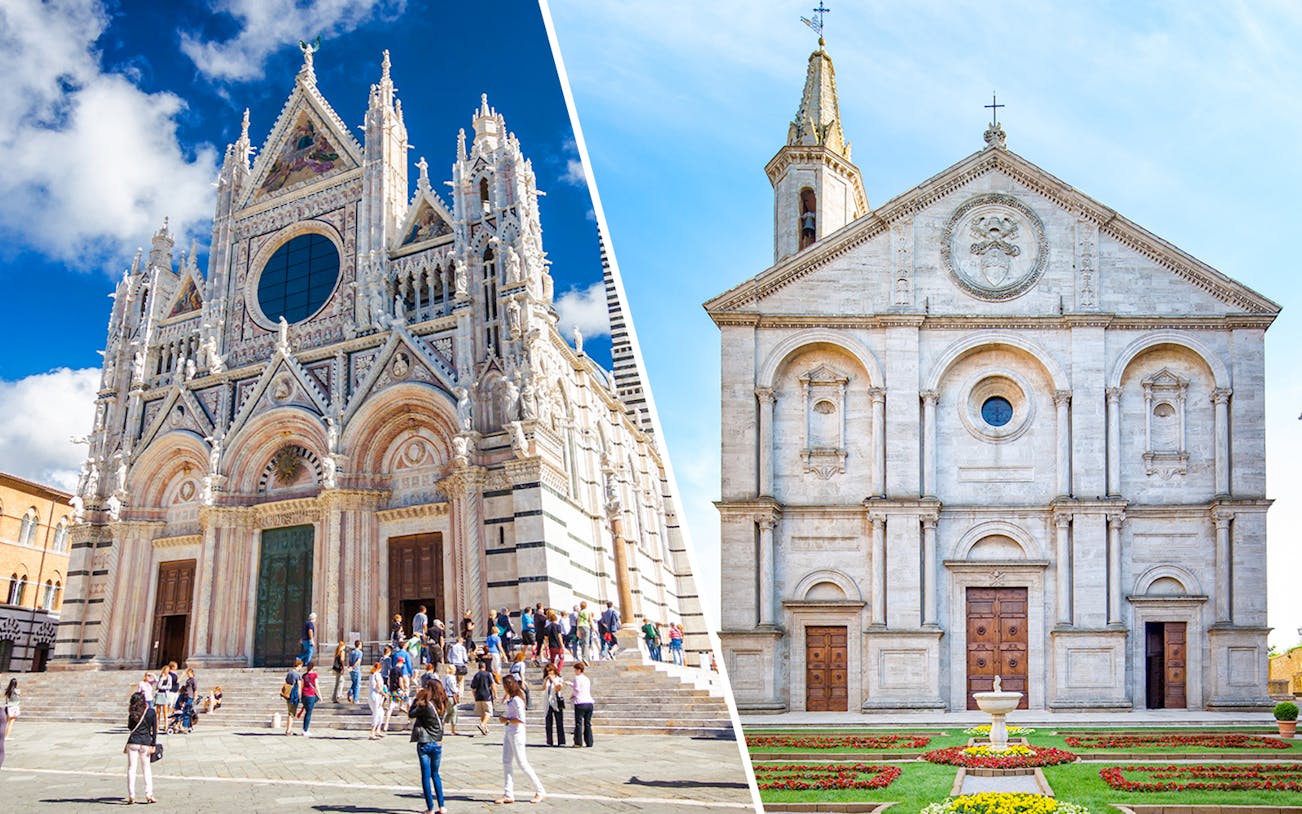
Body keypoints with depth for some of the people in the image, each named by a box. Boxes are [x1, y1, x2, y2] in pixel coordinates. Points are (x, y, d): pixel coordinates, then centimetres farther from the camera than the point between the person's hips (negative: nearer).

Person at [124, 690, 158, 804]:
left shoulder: (133, 713, -3)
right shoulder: (151, 712, 0)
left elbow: (130, 727, 5)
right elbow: (154, 730, 0)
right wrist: (153, 745, 2)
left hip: (133, 742, -1)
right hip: (146, 742, 1)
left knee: (131, 768, 3)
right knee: (147, 768, 11)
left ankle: (131, 796, -1)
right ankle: (149, 795, 7)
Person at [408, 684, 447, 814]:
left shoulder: (425, 706, -17)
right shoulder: (442, 706, 0)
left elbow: (411, 714, -5)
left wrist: (417, 698, 1)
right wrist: (419, 698, 10)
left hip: (424, 744, -5)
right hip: (438, 744, 5)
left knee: (426, 775, 3)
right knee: (435, 774, 19)